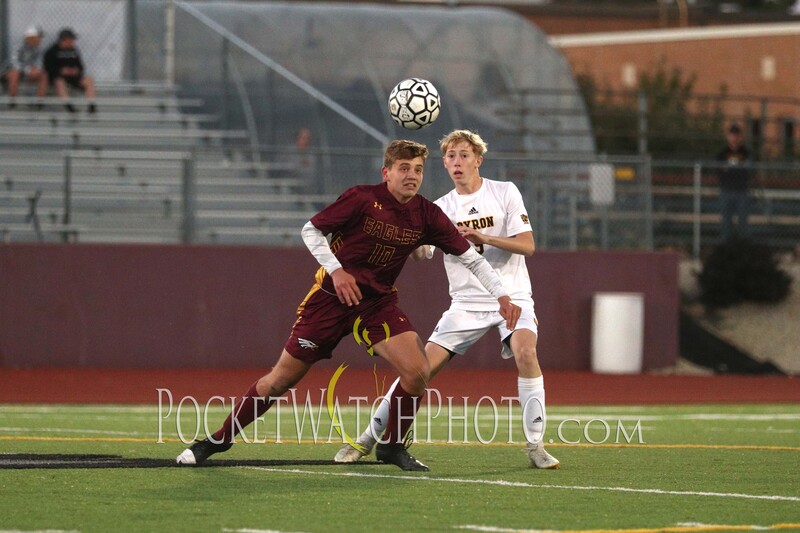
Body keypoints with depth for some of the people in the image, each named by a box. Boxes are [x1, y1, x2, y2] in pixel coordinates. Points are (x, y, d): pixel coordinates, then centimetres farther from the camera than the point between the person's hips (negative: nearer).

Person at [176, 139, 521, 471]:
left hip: (378, 303, 3)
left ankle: (392, 446, 5)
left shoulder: (427, 216, -5)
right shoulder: (362, 199, -15)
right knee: (282, 378, -2)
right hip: (331, 295, -3)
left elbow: (470, 256, 0)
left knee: (417, 371, -18)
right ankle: (218, 439, 14)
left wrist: (502, 295, -9)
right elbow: (311, 230, -7)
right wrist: (336, 270, -19)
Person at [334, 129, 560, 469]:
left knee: (525, 352, -29)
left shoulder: (505, 192, 0)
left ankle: (535, 446, -20)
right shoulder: (442, 208, 5)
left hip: (512, 297, -2)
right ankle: (368, 438, 4)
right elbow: (420, 250, -8)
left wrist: (484, 238, -21)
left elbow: (527, 245, -8)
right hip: (467, 302, 2)